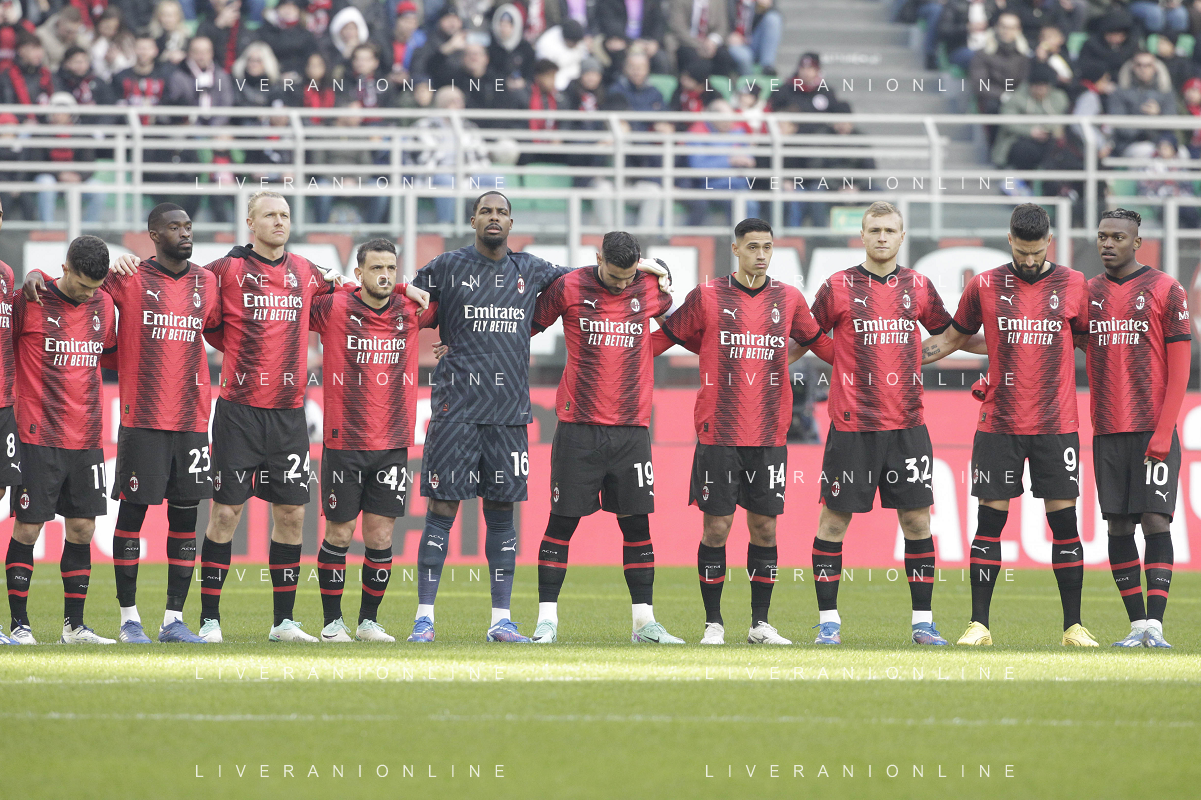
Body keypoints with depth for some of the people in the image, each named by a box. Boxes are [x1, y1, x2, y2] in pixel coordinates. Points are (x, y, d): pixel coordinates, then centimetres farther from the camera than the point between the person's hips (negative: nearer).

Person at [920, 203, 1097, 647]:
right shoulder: (985, 286, 4)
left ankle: (1074, 626, 4)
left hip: (1056, 423, 0)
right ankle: (978, 624, 4)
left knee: (1064, 521, -2)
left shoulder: (1073, 285, 4)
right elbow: (950, 339, 15)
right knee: (990, 521, -1)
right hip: (999, 423, 0)